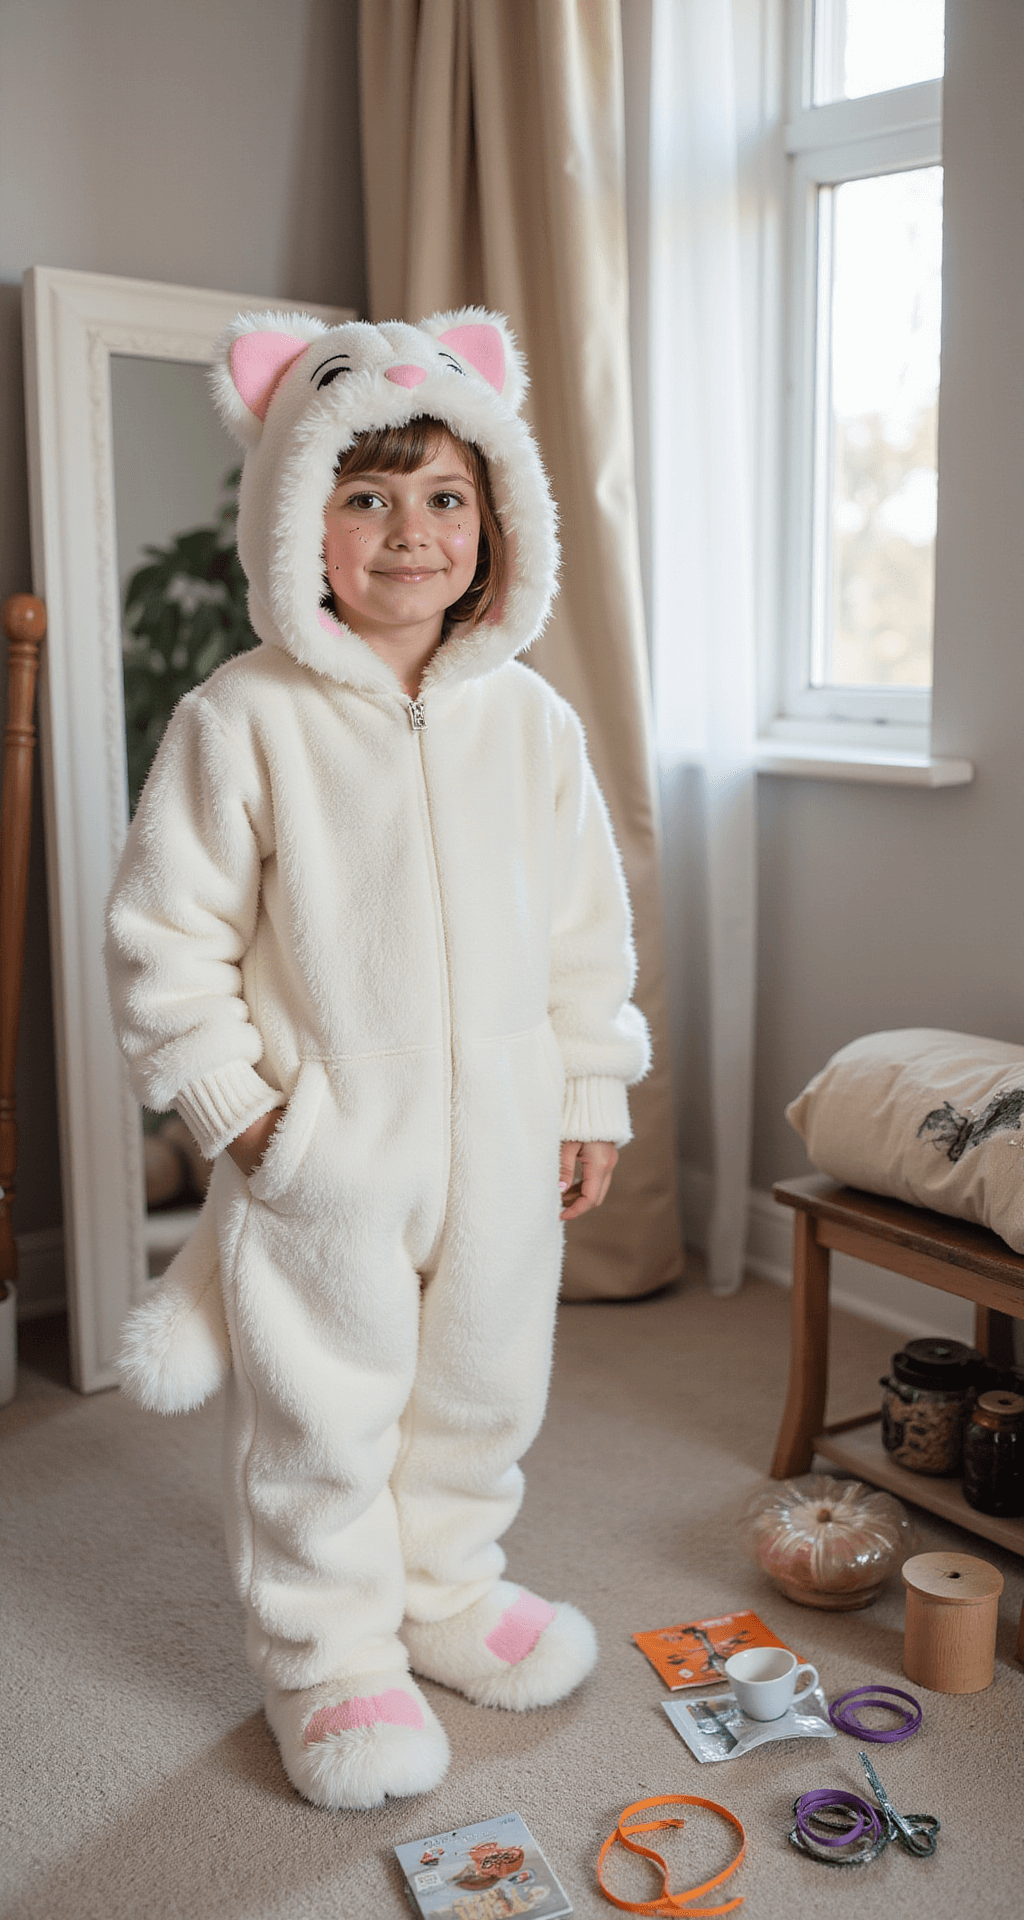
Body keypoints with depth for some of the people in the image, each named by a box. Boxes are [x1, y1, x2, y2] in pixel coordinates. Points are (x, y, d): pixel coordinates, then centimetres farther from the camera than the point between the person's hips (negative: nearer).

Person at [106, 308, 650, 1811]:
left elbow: (587, 924, 8)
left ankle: (449, 1590, 42)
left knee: (484, 1387, 18)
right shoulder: (244, 719, -11)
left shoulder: (529, 719, 2)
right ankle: (332, 1656, 29)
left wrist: (593, 1095, 7)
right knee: (323, 1413, 9)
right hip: (323, 1140, -4)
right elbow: (166, 932, -7)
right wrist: (230, 1104, -10)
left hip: (503, 1134, 4)